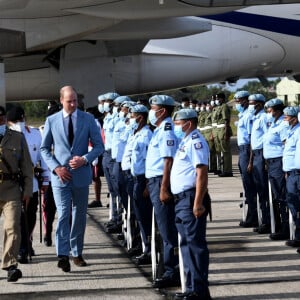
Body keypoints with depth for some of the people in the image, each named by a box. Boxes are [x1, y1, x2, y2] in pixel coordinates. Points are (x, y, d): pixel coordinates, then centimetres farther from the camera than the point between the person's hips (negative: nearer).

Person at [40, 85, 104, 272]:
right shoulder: (52, 121, 2)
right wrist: (56, 167, -8)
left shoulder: (88, 119, 1)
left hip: (81, 174, 2)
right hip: (60, 174, -2)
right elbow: (44, 149, 6)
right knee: (63, 214, -11)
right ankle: (63, 255, -15)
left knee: (80, 215, 10)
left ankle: (77, 253, 21)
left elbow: (99, 146, 4)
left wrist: (85, 159, -14)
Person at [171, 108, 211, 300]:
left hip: (191, 199, -11)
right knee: (187, 243, 14)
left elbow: (202, 173, -21)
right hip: (181, 198, 11)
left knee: (195, 243, -7)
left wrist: (198, 203, -25)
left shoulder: (196, 142, -13)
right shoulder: (185, 142, 18)